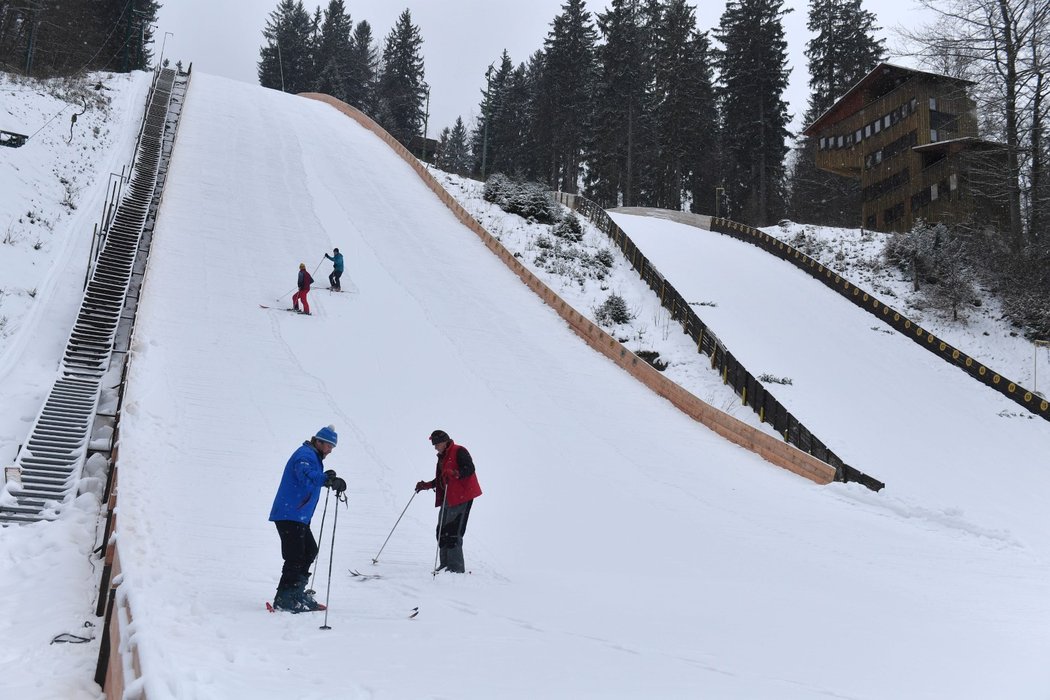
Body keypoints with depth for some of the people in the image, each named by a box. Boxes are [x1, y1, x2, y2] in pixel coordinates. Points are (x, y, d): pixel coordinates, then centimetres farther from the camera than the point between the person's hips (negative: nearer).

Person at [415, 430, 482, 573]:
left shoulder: (459, 451, -7)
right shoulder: (442, 457, 21)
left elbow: (469, 469, -18)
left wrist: (454, 473, -32)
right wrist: (426, 485, 17)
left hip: (462, 498, -9)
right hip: (448, 499, 10)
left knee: (453, 532, -14)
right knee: (442, 531, 6)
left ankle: (456, 567, -12)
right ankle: (446, 564, 13)